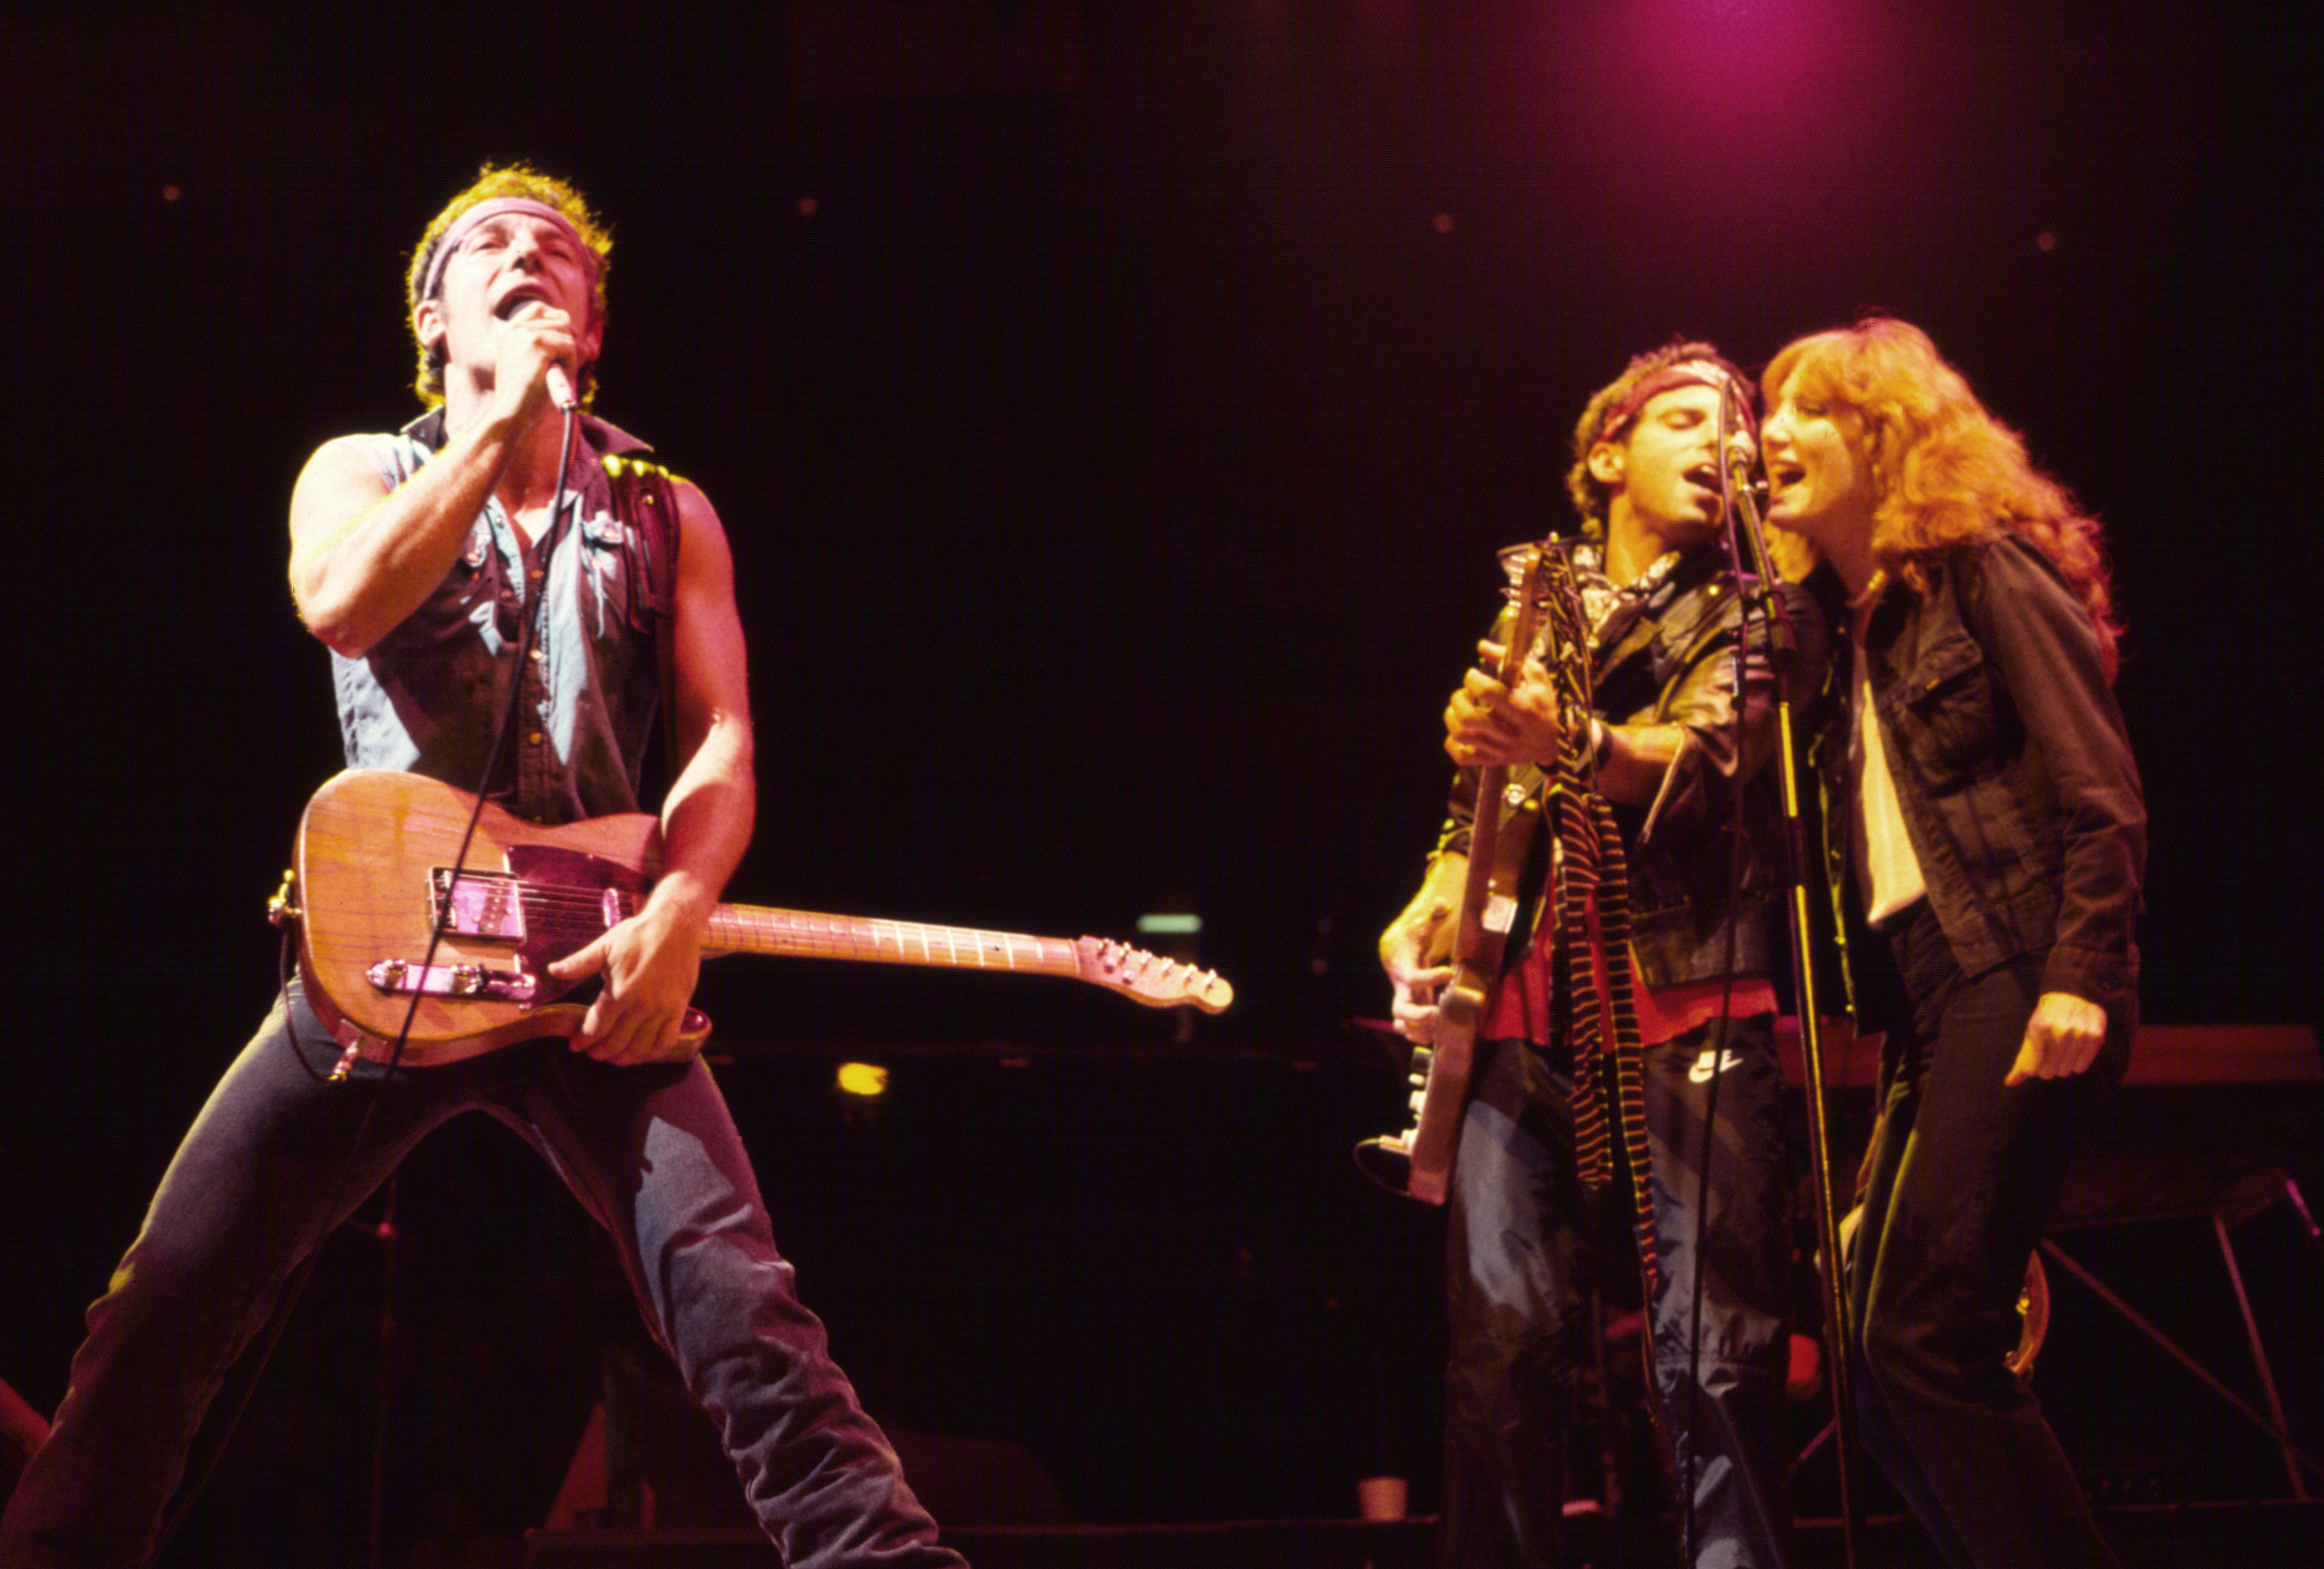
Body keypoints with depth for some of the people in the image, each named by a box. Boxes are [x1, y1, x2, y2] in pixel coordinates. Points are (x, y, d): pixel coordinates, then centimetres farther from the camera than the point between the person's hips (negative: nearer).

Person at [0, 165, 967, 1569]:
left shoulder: (667, 513, 14)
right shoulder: (363, 472, 12)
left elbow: (723, 740, 4)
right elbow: (343, 606, -12)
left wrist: (676, 913, -15)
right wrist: (504, 417, -10)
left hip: (599, 964, 0)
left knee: (744, 1318, -16)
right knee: (164, 1315, -5)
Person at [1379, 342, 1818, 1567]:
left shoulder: (1753, 608, 9)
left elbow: (1701, 759, -11)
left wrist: (1568, 742, -32)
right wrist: (1423, 914, 4)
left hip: (1693, 1004, -3)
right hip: (1527, 1006, 3)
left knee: (1722, 1356, -7)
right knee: (1501, 1348, -3)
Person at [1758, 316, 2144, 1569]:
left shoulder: (1986, 567, 0)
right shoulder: (1852, 629, 22)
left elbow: (2103, 794, -9)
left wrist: (2080, 977, -19)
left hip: (2015, 987, -9)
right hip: (1928, 1010, 9)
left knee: (1923, 1337, -15)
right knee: (1886, 1343, 4)